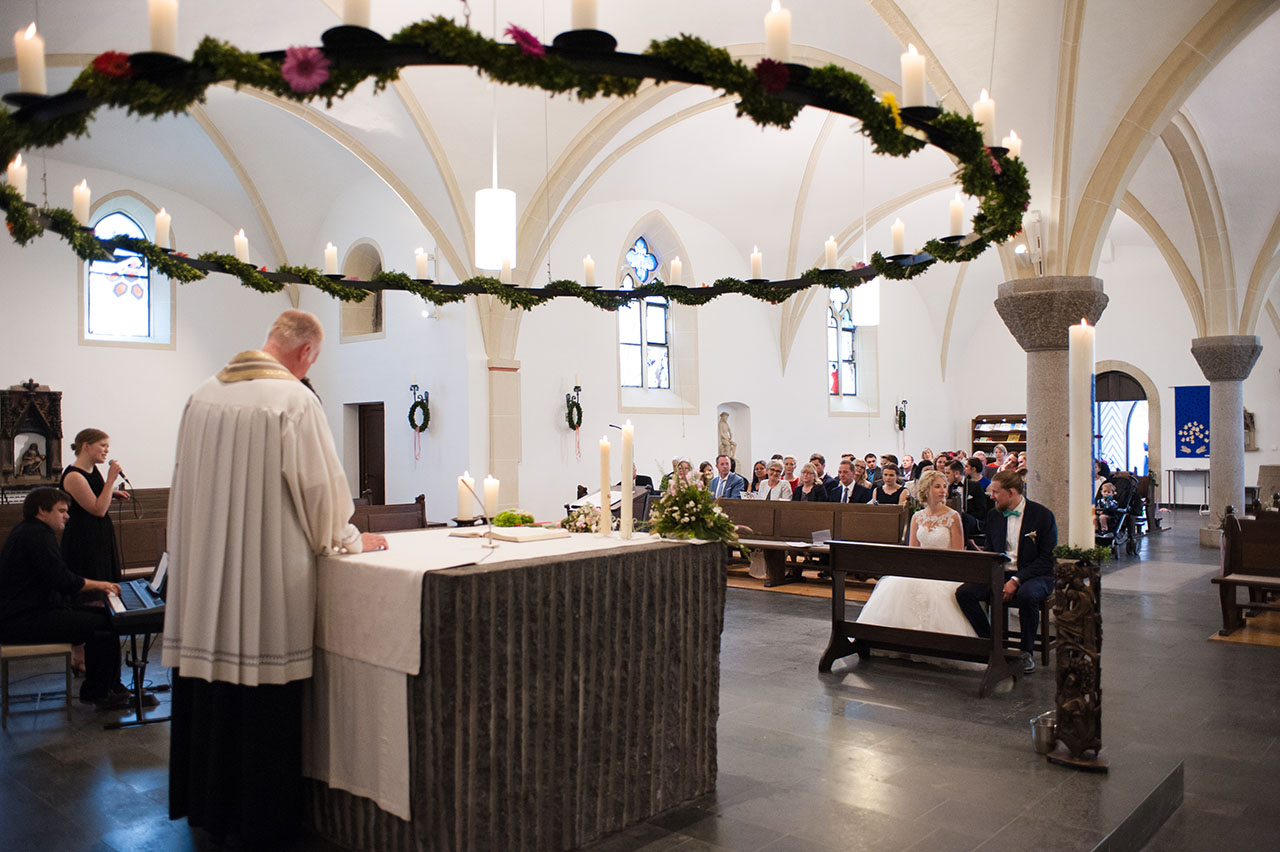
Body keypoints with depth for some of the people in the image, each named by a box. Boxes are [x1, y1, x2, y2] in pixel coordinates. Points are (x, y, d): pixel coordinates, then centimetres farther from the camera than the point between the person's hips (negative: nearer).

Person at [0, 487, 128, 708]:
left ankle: (111, 687, 12)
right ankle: (95, 693, -2)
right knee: (103, 624, -19)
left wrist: (96, 586, 11)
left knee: (106, 614, 9)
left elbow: (57, 578, 21)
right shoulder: (37, 534, -16)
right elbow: (62, 580, -23)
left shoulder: (29, 530, 19)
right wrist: (98, 585, -7)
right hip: (23, 622, -12)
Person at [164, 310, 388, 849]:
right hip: (268, 572, -7)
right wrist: (349, 539, 5)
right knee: (264, 698, 3)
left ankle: (207, 803, 31)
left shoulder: (203, 394, 8)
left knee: (211, 682, 16)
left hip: (204, 569, 7)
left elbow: (185, 479, 17)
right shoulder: (294, 399, -13)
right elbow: (318, 485, -11)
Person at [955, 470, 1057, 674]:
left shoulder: (1043, 515, -7)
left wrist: (1016, 580, -21)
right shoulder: (993, 515, 8)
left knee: (1027, 595, -39)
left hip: (1034, 575, -5)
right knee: (964, 592, -20)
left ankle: (1026, 651, -14)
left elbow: (1047, 559, -11)